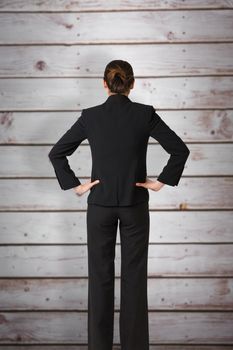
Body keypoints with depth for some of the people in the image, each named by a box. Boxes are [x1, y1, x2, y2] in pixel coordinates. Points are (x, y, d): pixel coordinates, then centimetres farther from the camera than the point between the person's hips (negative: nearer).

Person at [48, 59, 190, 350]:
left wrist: (75, 185, 3)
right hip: (135, 205, 0)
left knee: (100, 276, 8)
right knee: (134, 276, 7)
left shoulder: (90, 116, -4)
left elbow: (57, 153, -1)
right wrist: (161, 181, -1)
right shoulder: (145, 114, -6)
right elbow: (180, 150, -9)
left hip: (100, 205, 1)